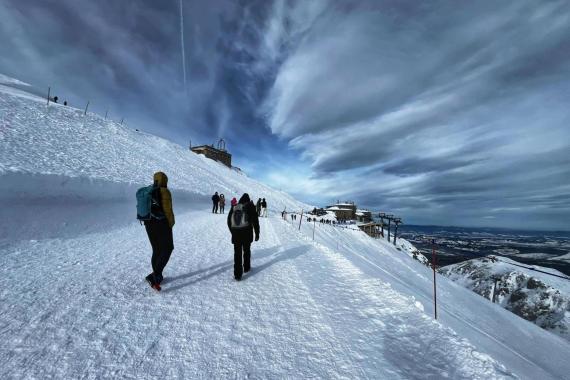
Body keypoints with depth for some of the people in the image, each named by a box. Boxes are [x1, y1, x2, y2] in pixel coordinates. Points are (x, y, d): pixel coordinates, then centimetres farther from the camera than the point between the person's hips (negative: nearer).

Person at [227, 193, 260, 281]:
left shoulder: (234, 207, 8)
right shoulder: (250, 207, -1)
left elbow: (229, 221, 15)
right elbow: (255, 221, -3)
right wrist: (257, 234, 5)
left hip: (235, 234, 2)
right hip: (247, 234, -2)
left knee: (237, 253, 7)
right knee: (246, 251, 19)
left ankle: (237, 274, 7)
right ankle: (246, 268, 35)